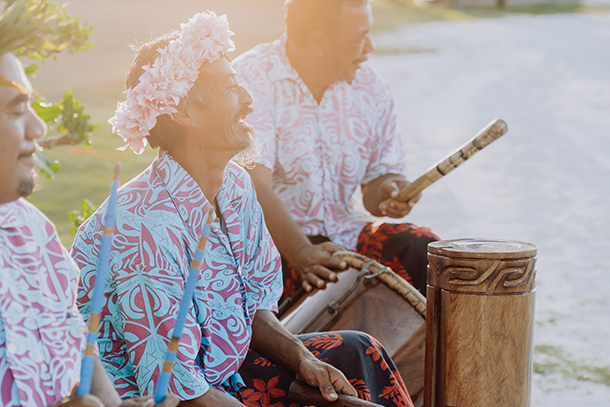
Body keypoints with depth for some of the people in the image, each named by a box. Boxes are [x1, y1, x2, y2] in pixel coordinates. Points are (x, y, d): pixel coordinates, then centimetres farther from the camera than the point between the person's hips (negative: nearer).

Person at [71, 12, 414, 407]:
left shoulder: (237, 185, -2)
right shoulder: (148, 226, -29)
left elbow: (256, 305, 9)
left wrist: (302, 359, -8)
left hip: (223, 371, 9)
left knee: (356, 352, 3)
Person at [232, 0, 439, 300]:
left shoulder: (369, 88, 4)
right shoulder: (252, 79, -14)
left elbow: (381, 174, 10)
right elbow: (252, 181, -25)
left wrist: (387, 192, -16)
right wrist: (301, 252, -38)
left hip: (345, 231, 5)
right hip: (270, 238, -5)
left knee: (420, 247, -20)